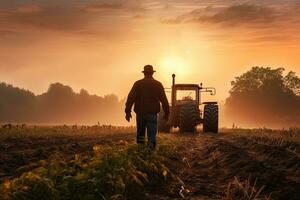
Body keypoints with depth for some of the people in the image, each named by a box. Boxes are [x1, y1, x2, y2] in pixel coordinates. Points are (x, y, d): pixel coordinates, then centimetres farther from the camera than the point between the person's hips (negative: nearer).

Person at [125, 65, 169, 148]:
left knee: (140, 133, 15)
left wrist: (128, 111, -10)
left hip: (140, 113, 1)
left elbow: (130, 98, -8)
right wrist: (166, 113, 9)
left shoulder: (138, 83, 1)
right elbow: (164, 100, 1)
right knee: (152, 135, -1)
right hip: (152, 114, -1)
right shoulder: (158, 84, 2)